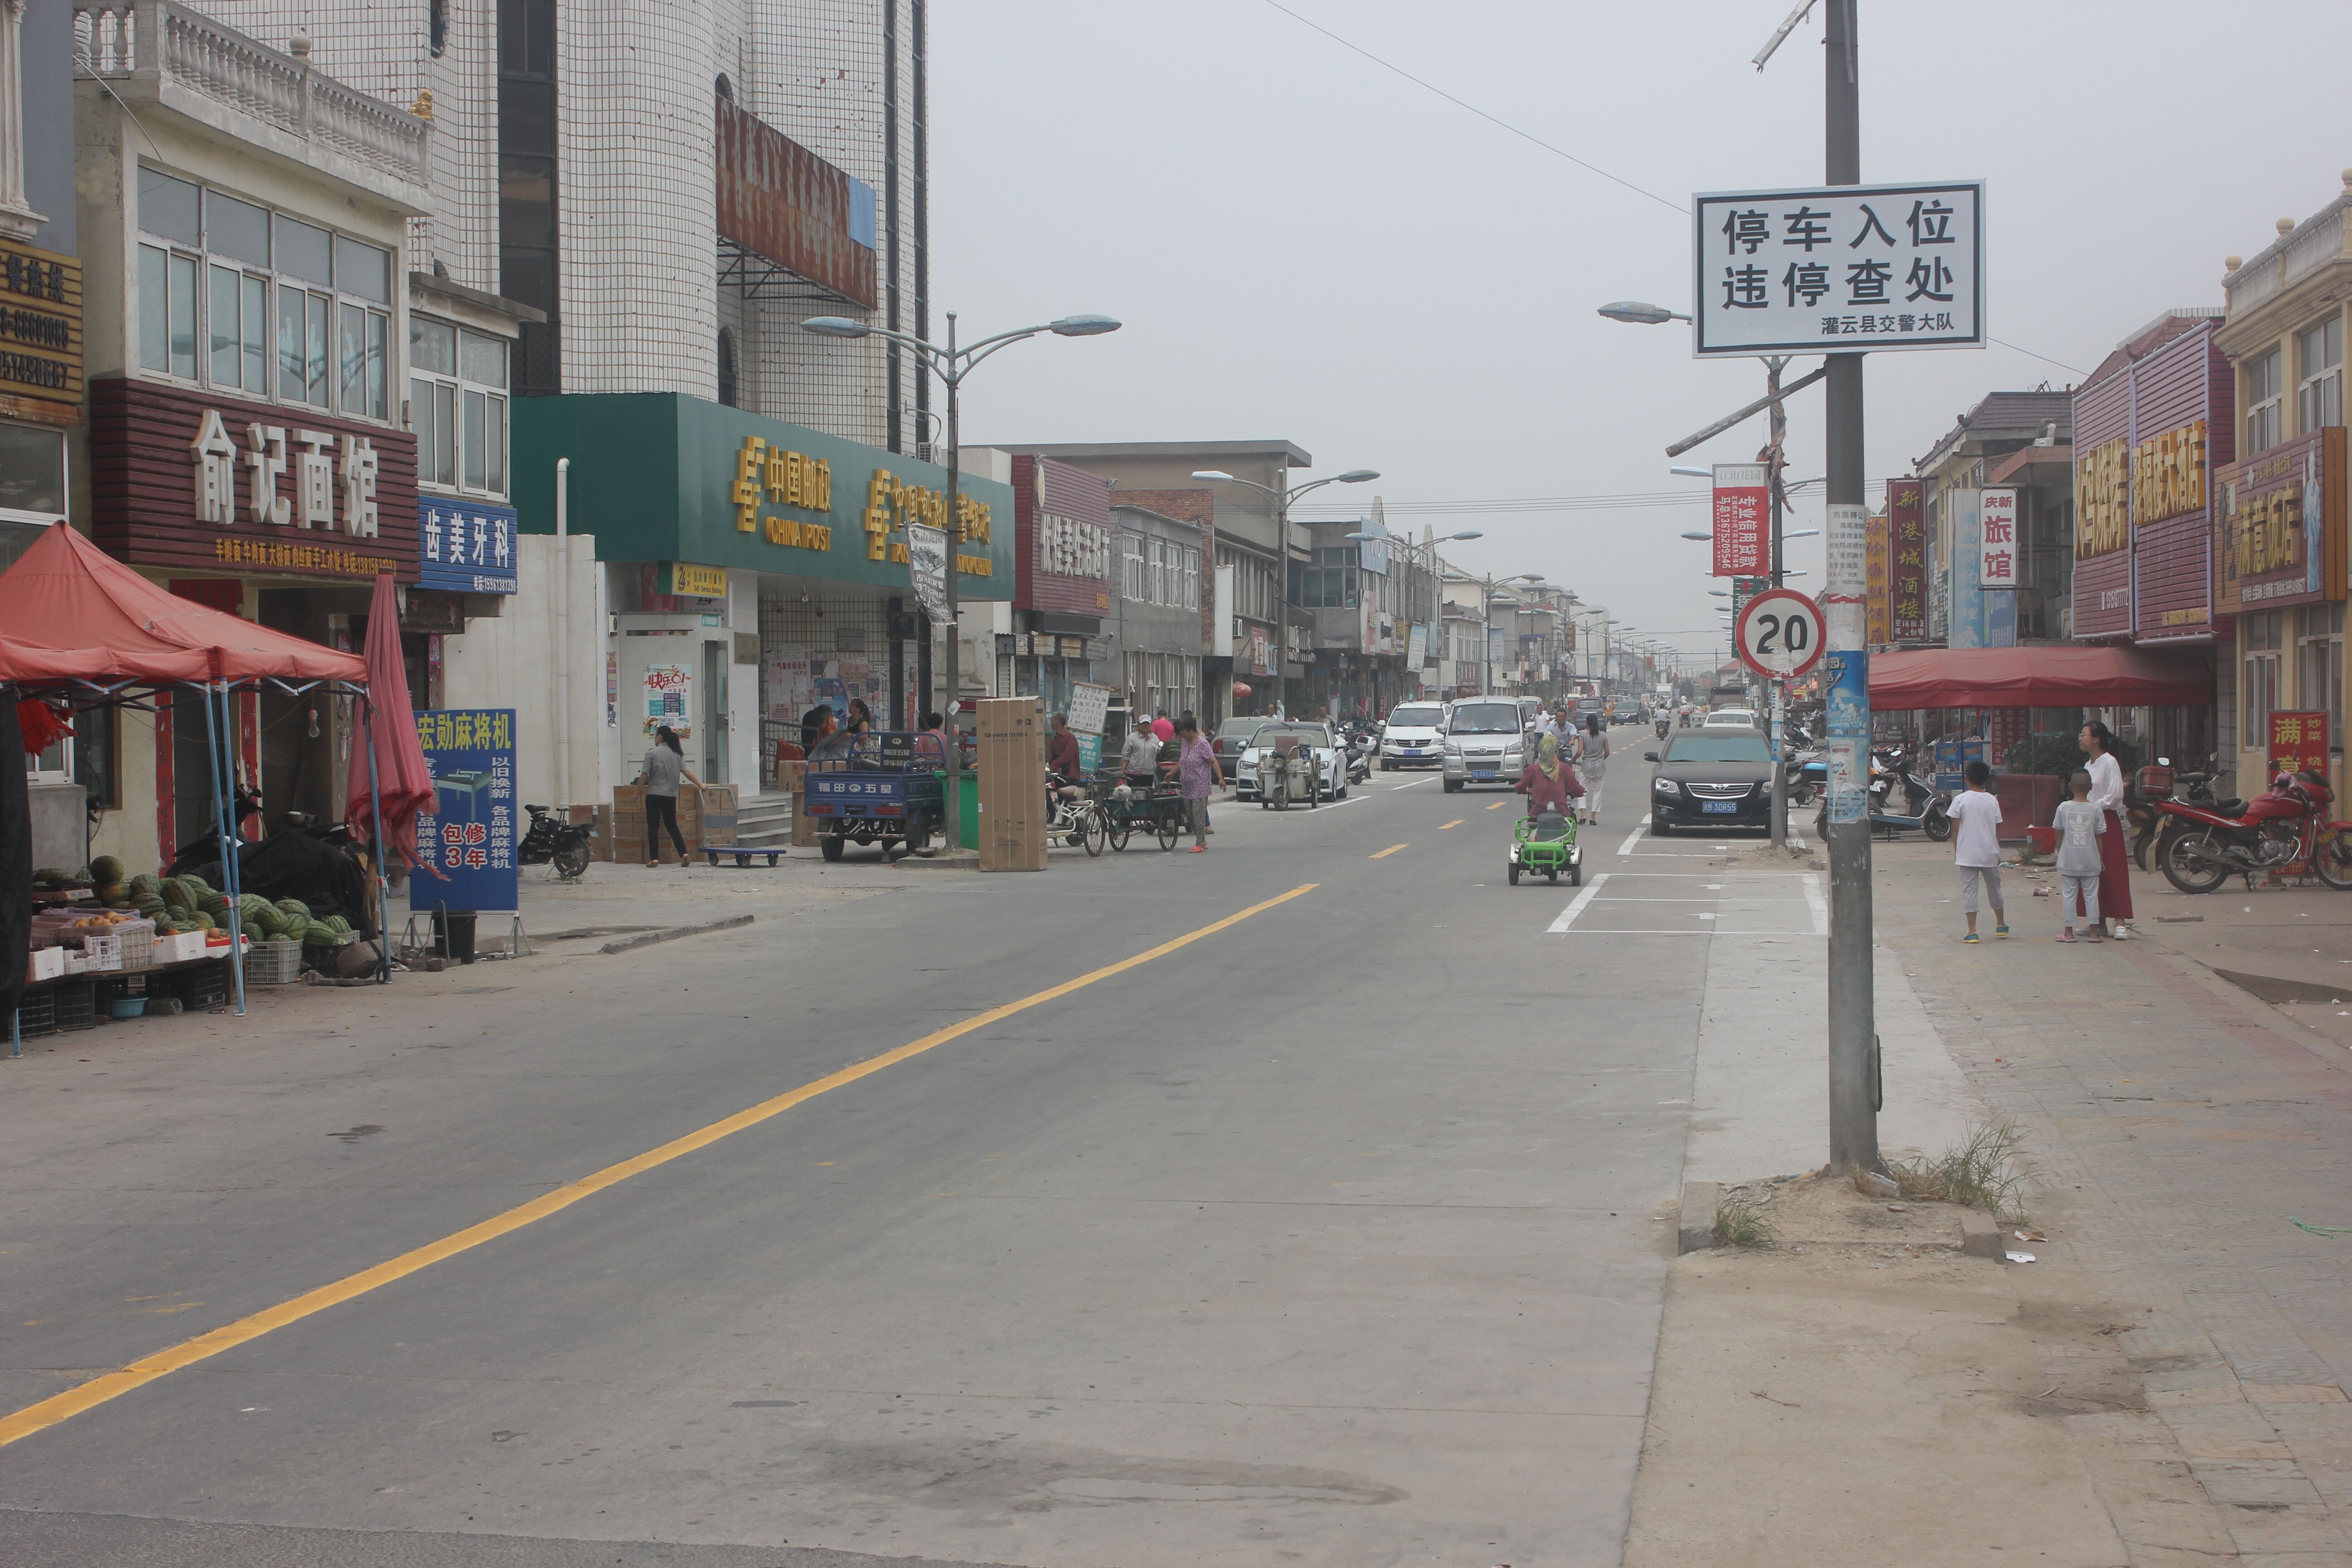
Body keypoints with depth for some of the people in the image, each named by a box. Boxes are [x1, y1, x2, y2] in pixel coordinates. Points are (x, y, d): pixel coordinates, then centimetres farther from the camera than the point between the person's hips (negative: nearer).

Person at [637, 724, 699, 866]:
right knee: (672, 826, 14)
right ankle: (684, 854, 1)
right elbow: (687, 772, 4)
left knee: (653, 827, 1)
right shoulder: (677, 754, 7)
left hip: (654, 795, -4)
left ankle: (654, 858, -3)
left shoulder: (652, 753, -6)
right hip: (671, 796, 4)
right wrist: (700, 785, 13)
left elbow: (644, 776, -7)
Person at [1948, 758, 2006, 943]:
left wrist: (1956, 851, 6)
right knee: (1994, 889, 19)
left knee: (1969, 890, -1)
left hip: (1967, 854, -3)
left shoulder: (1961, 800, -7)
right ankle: (2001, 925, 34)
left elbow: (1955, 828, -4)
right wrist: (1997, 852, 16)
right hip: (1989, 853, 3)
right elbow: (1998, 829, 5)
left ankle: (1972, 931, -7)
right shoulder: (1992, 801, 1)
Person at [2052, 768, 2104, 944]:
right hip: (2090, 861, 0)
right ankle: (2093, 932, 8)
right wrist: (2100, 858, 11)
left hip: (2068, 861, 0)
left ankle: (2069, 932, 5)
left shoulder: (2064, 808, -5)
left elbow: (2058, 835, 0)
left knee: (2069, 895, 4)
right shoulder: (2095, 810, -5)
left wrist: (2060, 854, 13)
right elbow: (2098, 837, 1)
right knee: (2091, 895, 6)